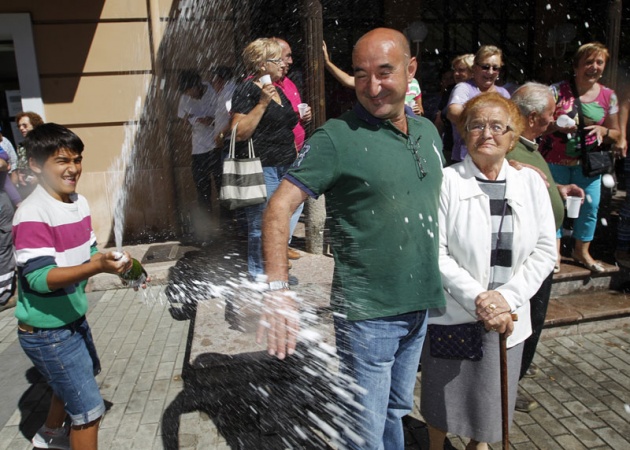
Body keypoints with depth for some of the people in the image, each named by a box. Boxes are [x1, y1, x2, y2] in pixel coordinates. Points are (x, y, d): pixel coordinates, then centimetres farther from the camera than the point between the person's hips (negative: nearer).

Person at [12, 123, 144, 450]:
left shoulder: (80, 203, 0)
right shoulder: (32, 214, -25)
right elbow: (39, 277, -31)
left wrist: (113, 263, -8)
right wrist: (95, 268, -44)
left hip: (73, 319, 9)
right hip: (46, 331, -9)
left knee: (74, 383, 31)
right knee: (89, 409, 0)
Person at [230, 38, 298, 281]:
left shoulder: (278, 90, 18)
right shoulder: (249, 90, -10)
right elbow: (240, 133, -20)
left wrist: (297, 117, 18)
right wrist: (262, 103, -23)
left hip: (285, 167, 9)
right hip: (262, 170, -9)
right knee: (261, 226, -2)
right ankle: (258, 276, 13)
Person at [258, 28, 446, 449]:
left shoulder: (428, 131, 7)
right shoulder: (336, 137, -15)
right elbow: (280, 207, -21)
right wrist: (278, 288, -32)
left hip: (421, 306, 7)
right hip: (368, 314, -6)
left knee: (398, 409, 26)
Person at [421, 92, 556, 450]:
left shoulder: (531, 182, 0)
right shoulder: (447, 181, -12)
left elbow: (545, 251, -1)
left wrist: (507, 298, -12)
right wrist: (476, 297, -20)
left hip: (507, 318, 4)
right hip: (452, 314, -3)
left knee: (491, 399, 20)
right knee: (444, 397, 14)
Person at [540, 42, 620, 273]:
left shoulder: (608, 96, 4)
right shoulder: (558, 90, -7)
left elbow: (616, 134, 11)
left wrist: (603, 131, -12)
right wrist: (557, 125, -26)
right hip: (556, 160, -3)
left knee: (590, 205, 5)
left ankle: (582, 251, 26)